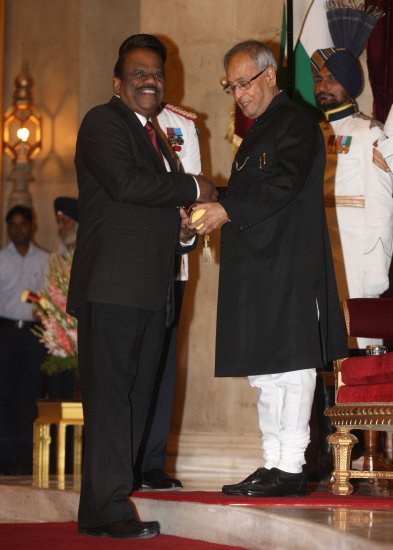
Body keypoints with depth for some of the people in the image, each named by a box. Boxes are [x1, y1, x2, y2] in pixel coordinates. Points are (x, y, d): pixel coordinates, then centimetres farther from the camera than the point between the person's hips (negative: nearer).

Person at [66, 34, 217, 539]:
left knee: (135, 398, 5)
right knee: (110, 395, -10)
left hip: (150, 289, 9)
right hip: (113, 284, -9)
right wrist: (194, 189, -8)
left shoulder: (154, 138, 26)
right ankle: (106, 510, -11)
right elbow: (124, 182, -17)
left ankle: (105, 504, 7)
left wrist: (183, 230, 9)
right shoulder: (103, 122, -1)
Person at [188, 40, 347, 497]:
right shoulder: (257, 132, 23)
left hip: (288, 264, -10)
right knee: (263, 370, 9)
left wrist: (227, 210, -19)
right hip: (257, 265, 10)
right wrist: (213, 210, 4)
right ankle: (273, 463, 13)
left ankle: (290, 468, -7)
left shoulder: (295, 122, -6)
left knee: (289, 364, -8)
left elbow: (284, 184, -18)